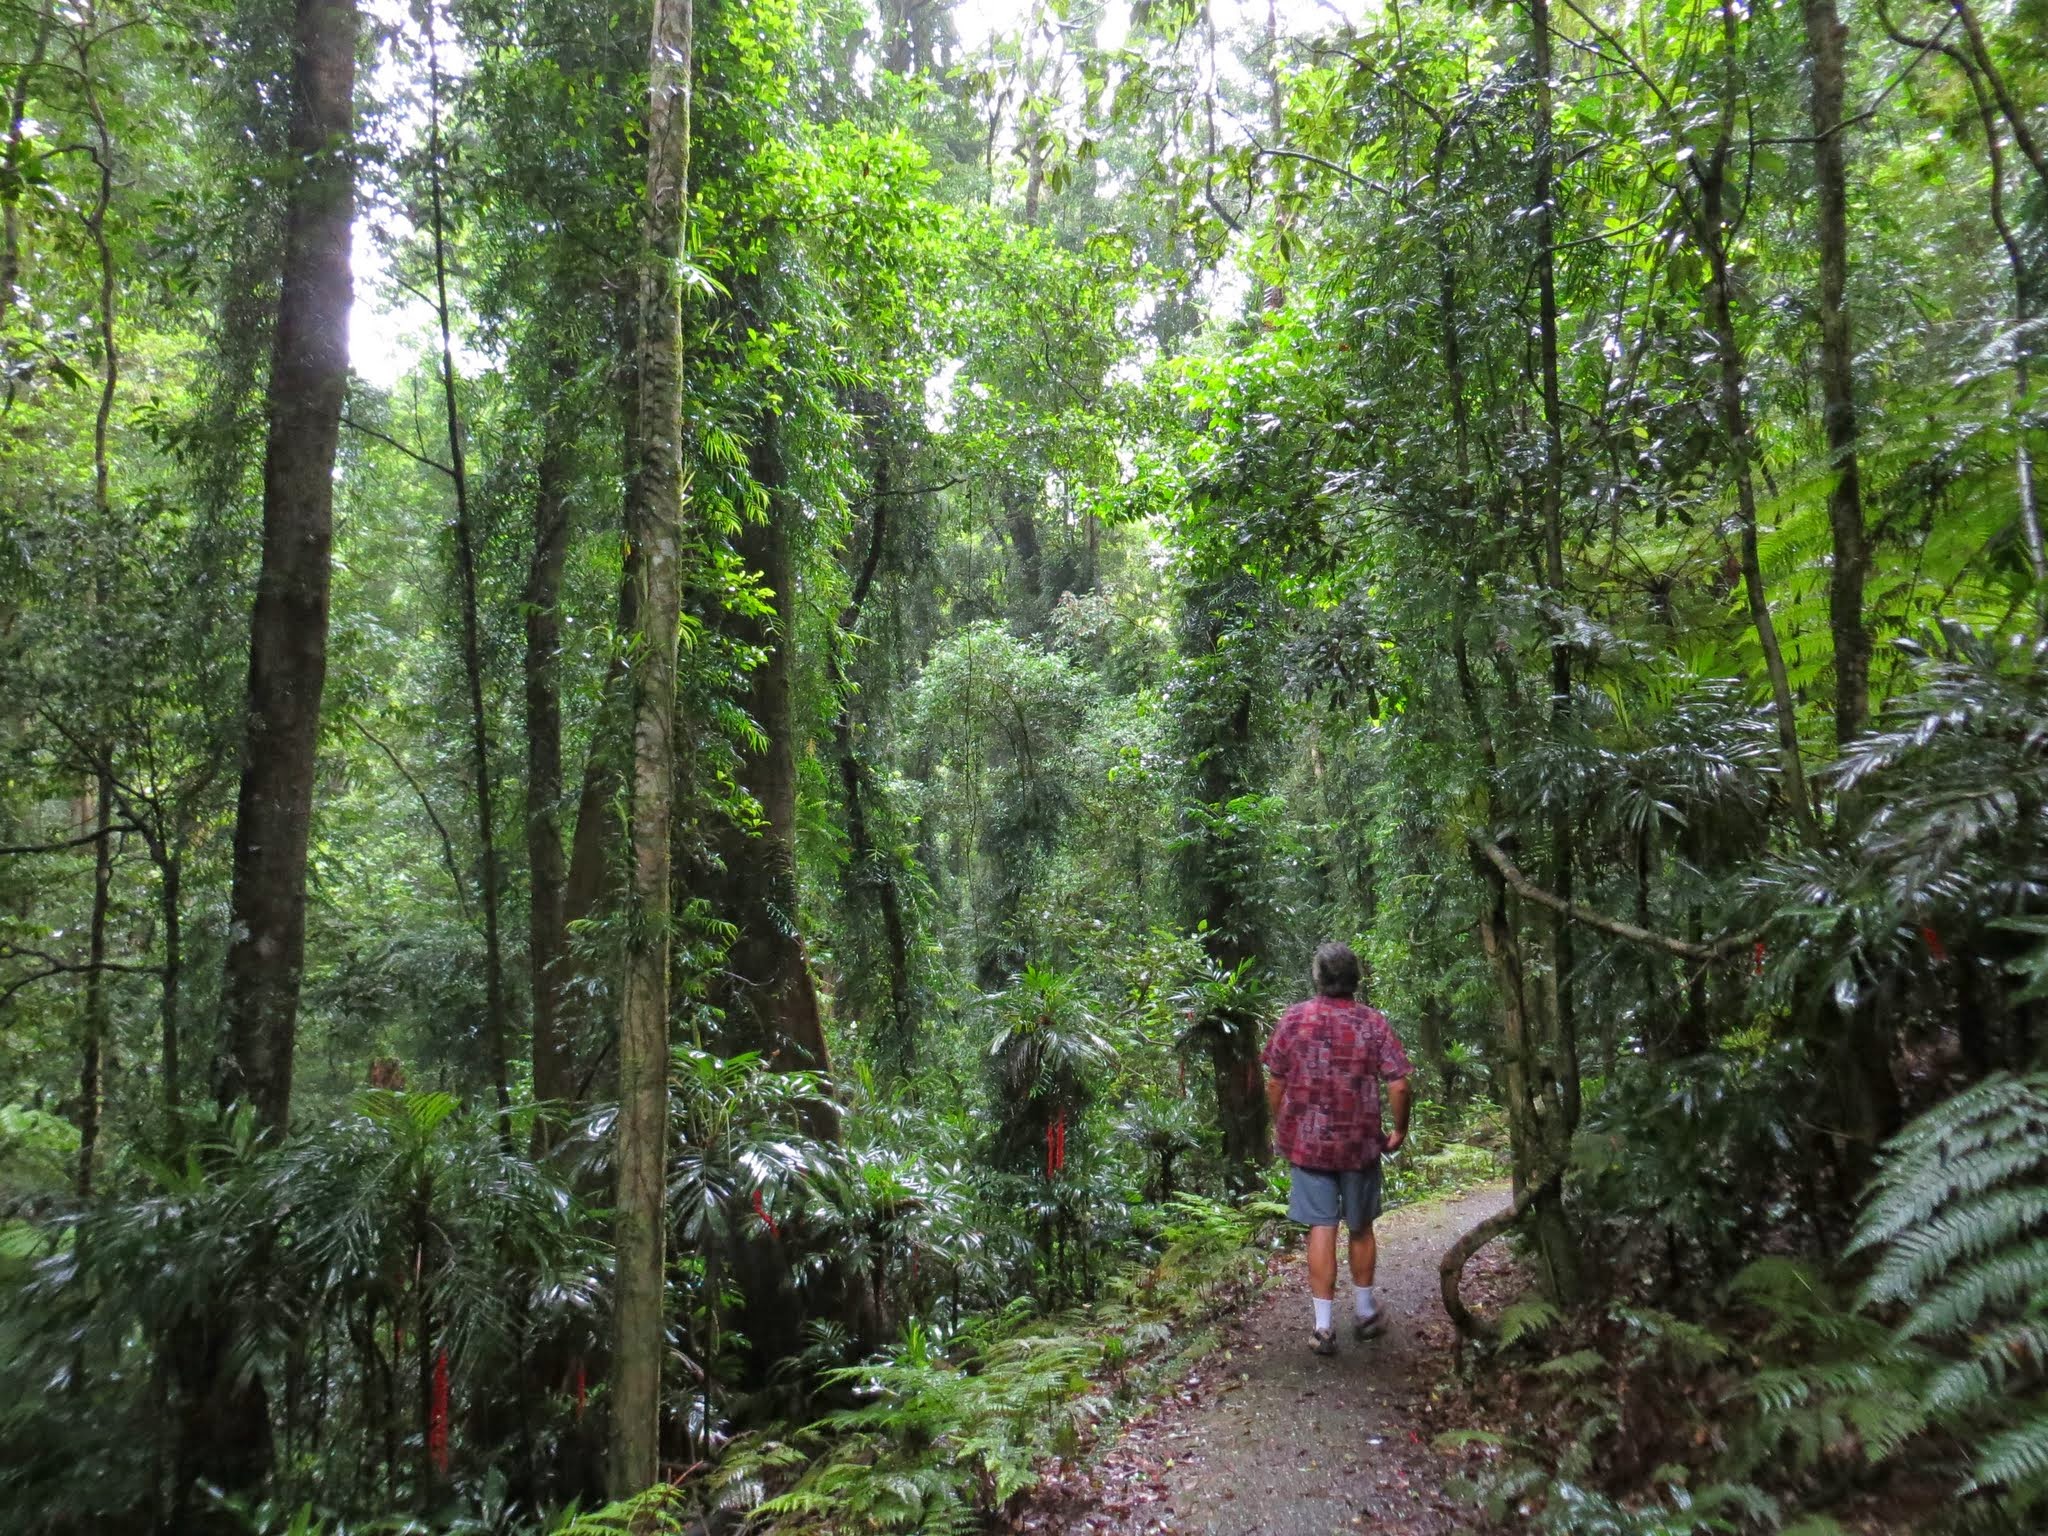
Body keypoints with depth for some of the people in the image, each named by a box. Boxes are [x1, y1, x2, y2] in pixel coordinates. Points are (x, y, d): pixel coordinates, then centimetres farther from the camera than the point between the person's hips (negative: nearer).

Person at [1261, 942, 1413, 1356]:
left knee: (1321, 1230, 5)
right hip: (1359, 1143, 0)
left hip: (1307, 1142, 0)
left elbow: (1275, 1083, -1)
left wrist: (1280, 1128, 13)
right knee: (1361, 1228, 17)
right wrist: (1399, 1131, 5)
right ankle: (1364, 1313, 32)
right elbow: (1398, 1086, -10)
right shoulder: (1373, 1023, -7)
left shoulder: (1294, 1019, -5)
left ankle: (1324, 1327, 6)